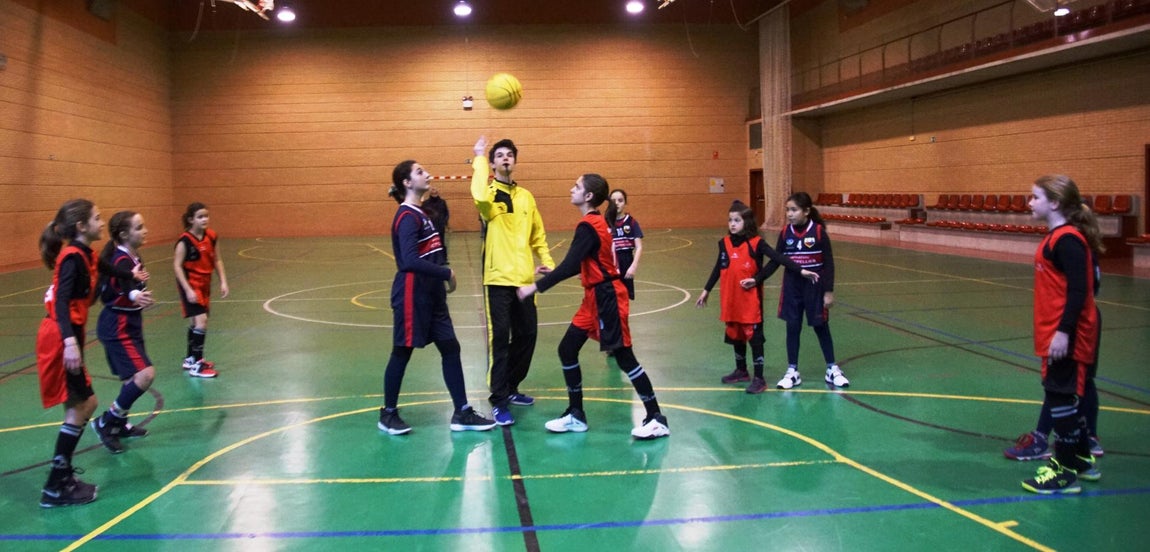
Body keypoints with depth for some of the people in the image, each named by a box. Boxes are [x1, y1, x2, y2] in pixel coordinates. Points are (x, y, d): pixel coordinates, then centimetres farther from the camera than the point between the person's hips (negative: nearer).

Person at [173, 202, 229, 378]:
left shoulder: (212, 237, -1)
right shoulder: (185, 241, -18)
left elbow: (217, 260, 8)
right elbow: (177, 266, -17)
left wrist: (223, 281, 1)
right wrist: (188, 290, -21)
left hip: (205, 284, 7)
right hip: (191, 285, -7)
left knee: (197, 322, 17)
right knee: (201, 321, -15)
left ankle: (190, 359, 33)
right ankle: (196, 365, -9)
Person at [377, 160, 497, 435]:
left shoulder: (420, 214, 13)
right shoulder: (408, 217, -16)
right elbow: (410, 261, -27)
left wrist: (443, 278, 4)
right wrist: (447, 273, -21)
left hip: (431, 296, 9)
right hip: (412, 296, -9)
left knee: (450, 349, 8)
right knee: (402, 353, 4)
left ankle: (462, 414, 14)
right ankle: (388, 414, 19)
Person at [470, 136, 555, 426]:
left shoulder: (525, 196, 14)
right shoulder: (490, 193, -3)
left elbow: (537, 234, 20)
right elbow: (480, 197, -30)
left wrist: (546, 260, 5)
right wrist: (479, 159, -20)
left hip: (524, 277, 6)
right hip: (498, 277, -6)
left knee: (527, 334, 12)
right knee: (500, 338, -7)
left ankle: (511, 388, 30)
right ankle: (499, 402, -2)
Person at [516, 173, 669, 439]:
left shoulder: (588, 226, -17)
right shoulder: (600, 221, 11)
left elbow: (569, 265, -25)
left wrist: (535, 287, -23)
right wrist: (552, 272, 15)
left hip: (606, 298, -10)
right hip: (595, 298, 10)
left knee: (624, 357, -3)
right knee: (567, 350, 9)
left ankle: (657, 419, 5)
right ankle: (576, 416, 17)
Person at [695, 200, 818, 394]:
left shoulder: (756, 243, -11)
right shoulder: (725, 243, 2)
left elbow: (779, 258, -14)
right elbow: (718, 268, 14)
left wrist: (800, 270, -24)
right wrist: (706, 291, 20)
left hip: (751, 301, -5)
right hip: (731, 300, 5)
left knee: (754, 337, -1)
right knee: (735, 336, 17)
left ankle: (759, 378, 6)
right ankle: (741, 371, 35)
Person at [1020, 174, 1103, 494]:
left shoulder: (1068, 240, -18)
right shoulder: (1057, 237, 11)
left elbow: (1078, 290, -23)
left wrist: (1063, 332, -26)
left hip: (1066, 338, -10)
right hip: (1055, 333, 10)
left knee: (1062, 397, -3)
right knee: (1068, 397, 18)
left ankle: (1066, 472, 6)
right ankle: (1082, 459, 31)